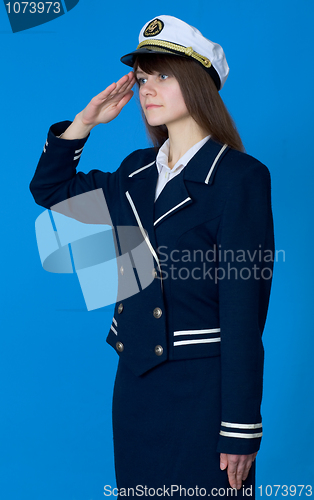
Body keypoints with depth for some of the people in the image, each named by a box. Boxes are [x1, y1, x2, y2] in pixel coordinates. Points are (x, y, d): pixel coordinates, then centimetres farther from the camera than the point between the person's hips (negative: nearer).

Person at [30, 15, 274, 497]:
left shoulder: (239, 177, -11)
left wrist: (240, 430, -16)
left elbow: (244, 309, -15)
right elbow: (50, 189, 22)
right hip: (136, 381, 7)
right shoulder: (137, 172, 8)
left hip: (203, 388, -6)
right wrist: (85, 121, 7)